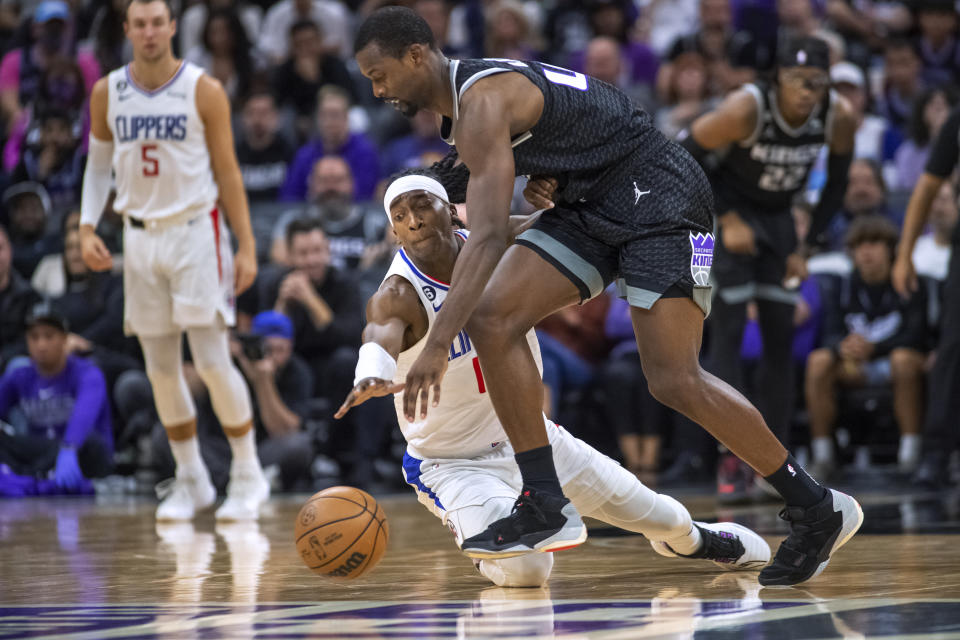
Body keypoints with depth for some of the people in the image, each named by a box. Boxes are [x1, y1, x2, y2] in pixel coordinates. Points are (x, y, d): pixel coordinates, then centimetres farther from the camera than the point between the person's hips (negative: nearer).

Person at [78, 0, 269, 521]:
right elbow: (98, 165, 14)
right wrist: (88, 228, 2)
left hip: (195, 231, -4)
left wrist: (247, 246, -6)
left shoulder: (204, 91, -6)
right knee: (161, 366, 5)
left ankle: (248, 474, 5)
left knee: (212, 359, -9)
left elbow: (227, 171, -3)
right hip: (140, 237, 4)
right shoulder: (107, 93, 3)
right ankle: (190, 480, 17)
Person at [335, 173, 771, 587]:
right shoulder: (397, 296, -27)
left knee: (652, 512, 17)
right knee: (523, 570, -30)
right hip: (453, 463, -5)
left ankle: (688, 538, 55)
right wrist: (372, 377, -75)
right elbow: (380, 334, -49)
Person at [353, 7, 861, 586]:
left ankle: (818, 509, -3)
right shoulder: (469, 93, 10)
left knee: (674, 379, -17)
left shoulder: (481, 101, -22)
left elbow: (488, 237, -33)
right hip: (594, 207, 10)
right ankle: (546, 506, -6)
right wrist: (540, 181, 1)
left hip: (659, 196, -10)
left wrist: (437, 346, -40)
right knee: (491, 318, -6)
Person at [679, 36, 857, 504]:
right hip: (730, 215, -5)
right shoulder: (746, 109, -29)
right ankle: (731, 463, -10)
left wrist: (806, 247, -2)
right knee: (727, 336, -12)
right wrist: (727, 220, -18)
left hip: (778, 219, 5)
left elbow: (837, 184, 2)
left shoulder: (839, 117, -16)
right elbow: (684, 157, -18)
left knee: (780, 342, 3)